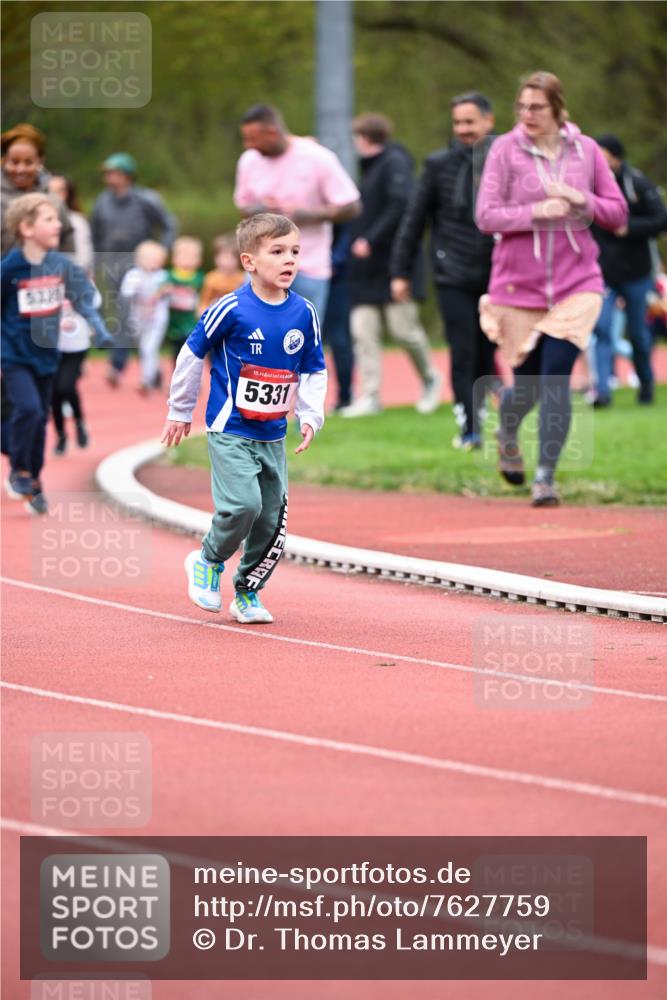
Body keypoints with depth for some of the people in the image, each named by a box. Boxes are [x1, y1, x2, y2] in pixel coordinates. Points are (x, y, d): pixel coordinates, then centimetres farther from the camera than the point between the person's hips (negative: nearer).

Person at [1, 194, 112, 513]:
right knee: (28, 408, -21)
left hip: (46, 355, 5)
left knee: (40, 420, 12)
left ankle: (33, 484, 26)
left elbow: (85, 298, 1)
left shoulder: (61, 265, -3)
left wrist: (101, 333, -12)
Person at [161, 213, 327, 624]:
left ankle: (247, 593, 24)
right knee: (242, 504, -20)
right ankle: (209, 562, 8)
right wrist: (180, 411, 6)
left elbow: (314, 371, 13)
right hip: (230, 431, -5)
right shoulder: (232, 309, -14)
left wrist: (311, 417, -1)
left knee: (272, 519, 5)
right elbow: (193, 354, -2)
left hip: (274, 436, 5)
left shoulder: (304, 314, 0)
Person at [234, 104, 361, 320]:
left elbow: (350, 207, -7)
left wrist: (306, 215, -18)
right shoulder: (249, 161, 2)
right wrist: (258, 209, -8)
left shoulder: (318, 159, -10)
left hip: (309, 268, -3)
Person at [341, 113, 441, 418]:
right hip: (364, 267, 8)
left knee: (403, 327, -2)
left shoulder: (395, 162, -8)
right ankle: (369, 396, 1)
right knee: (362, 332, -1)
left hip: (392, 262, -8)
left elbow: (401, 204, -21)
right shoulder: (366, 166, 16)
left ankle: (429, 378, 21)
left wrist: (372, 239, -22)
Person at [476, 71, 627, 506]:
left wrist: (581, 200, -13)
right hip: (519, 286, 0)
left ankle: (546, 477, -4)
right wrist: (537, 212, -21)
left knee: (556, 379, -13)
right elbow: (486, 215, -9)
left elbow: (618, 212, 5)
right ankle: (507, 435, 44)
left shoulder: (585, 149, 2)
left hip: (576, 283, 0)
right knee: (527, 383, 9)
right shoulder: (505, 149, -3)